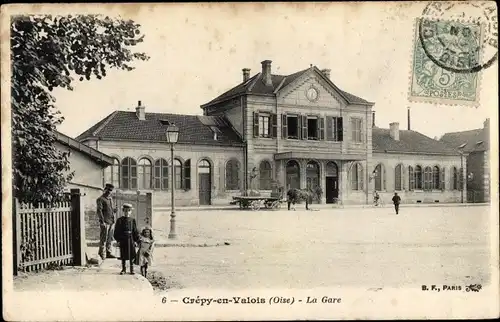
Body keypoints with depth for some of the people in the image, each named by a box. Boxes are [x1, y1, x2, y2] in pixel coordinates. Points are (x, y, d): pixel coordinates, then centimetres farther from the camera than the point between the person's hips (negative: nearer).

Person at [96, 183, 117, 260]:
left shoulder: (110, 198, 17)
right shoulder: (100, 199, -7)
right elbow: (99, 211, -13)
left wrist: (115, 209, 2)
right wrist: (102, 221, -19)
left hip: (111, 222, 8)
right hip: (105, 222, -8)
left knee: (110, 238, 12)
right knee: (103, 238, -4)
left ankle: (109, 253, 19)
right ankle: (102, 253, 5)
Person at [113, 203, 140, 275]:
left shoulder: (132, 220, 4)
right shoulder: (120, 220, 1)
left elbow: (135, 231, 5)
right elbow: (117, 231, 0)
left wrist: (136, 240, 1)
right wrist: (118, 239, -6)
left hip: (131, 240, 1)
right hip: (123, 240, -1)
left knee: (132, 256, 5)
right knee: (123, 256, 6)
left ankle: (132, 269, 15)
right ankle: (123, 269, 16)